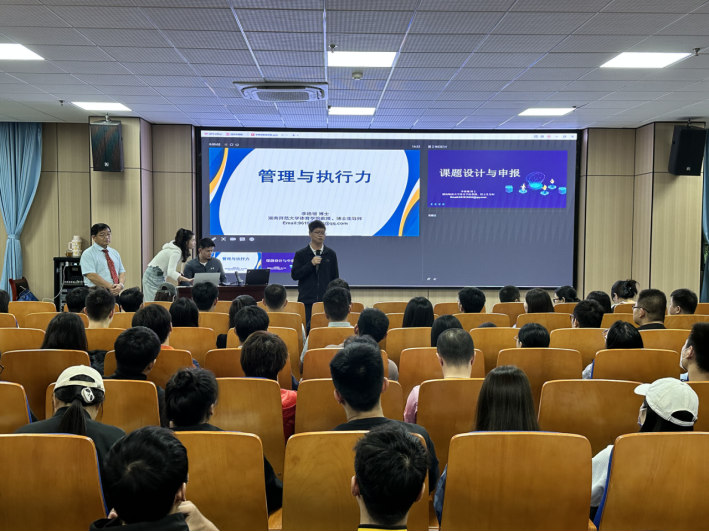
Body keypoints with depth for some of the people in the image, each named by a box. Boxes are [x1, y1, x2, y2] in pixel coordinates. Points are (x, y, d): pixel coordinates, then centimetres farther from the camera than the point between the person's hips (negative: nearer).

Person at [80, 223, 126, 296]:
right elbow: (92, 276, -13)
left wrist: (121, 285, -9)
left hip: (115, 293, 5)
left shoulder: (114, 253, 17)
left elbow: (122, 272, 12)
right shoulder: (88, 254, -2)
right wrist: (110, 286, -20)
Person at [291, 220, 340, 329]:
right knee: (307, 328, -2)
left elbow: (335, 278, 12)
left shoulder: (331, 254, 9)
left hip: (326, 300, 1)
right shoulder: (301, 254, 4)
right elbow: (294, 275, -4)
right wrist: (311, 264, -14)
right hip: (306, 301, -1)